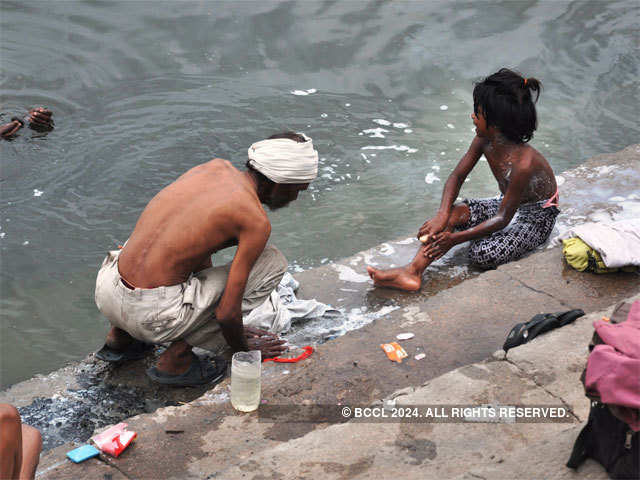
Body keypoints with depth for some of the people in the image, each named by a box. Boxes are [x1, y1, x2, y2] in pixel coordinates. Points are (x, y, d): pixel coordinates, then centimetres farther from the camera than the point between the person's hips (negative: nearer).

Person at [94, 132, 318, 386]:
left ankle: (119, 338, 24)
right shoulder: (256, 221, -10)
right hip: (149, 314, -7)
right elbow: (226, 313, -10)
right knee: (273, 263, 3)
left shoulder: (215, 166, 11)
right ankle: (176, 359, 2)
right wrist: (242, 349, 14)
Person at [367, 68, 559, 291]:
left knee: (482, 255, -30)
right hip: (507, 203, 7)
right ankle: (412, 272, -27)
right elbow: (457, 176, -4)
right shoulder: (484, 140, -12)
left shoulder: (524, 163, -34)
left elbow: (502, 219, -29)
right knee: (455, 212, -18)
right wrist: (443, 215, -22)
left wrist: (454, 238, -29)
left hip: (537, 217, -7)